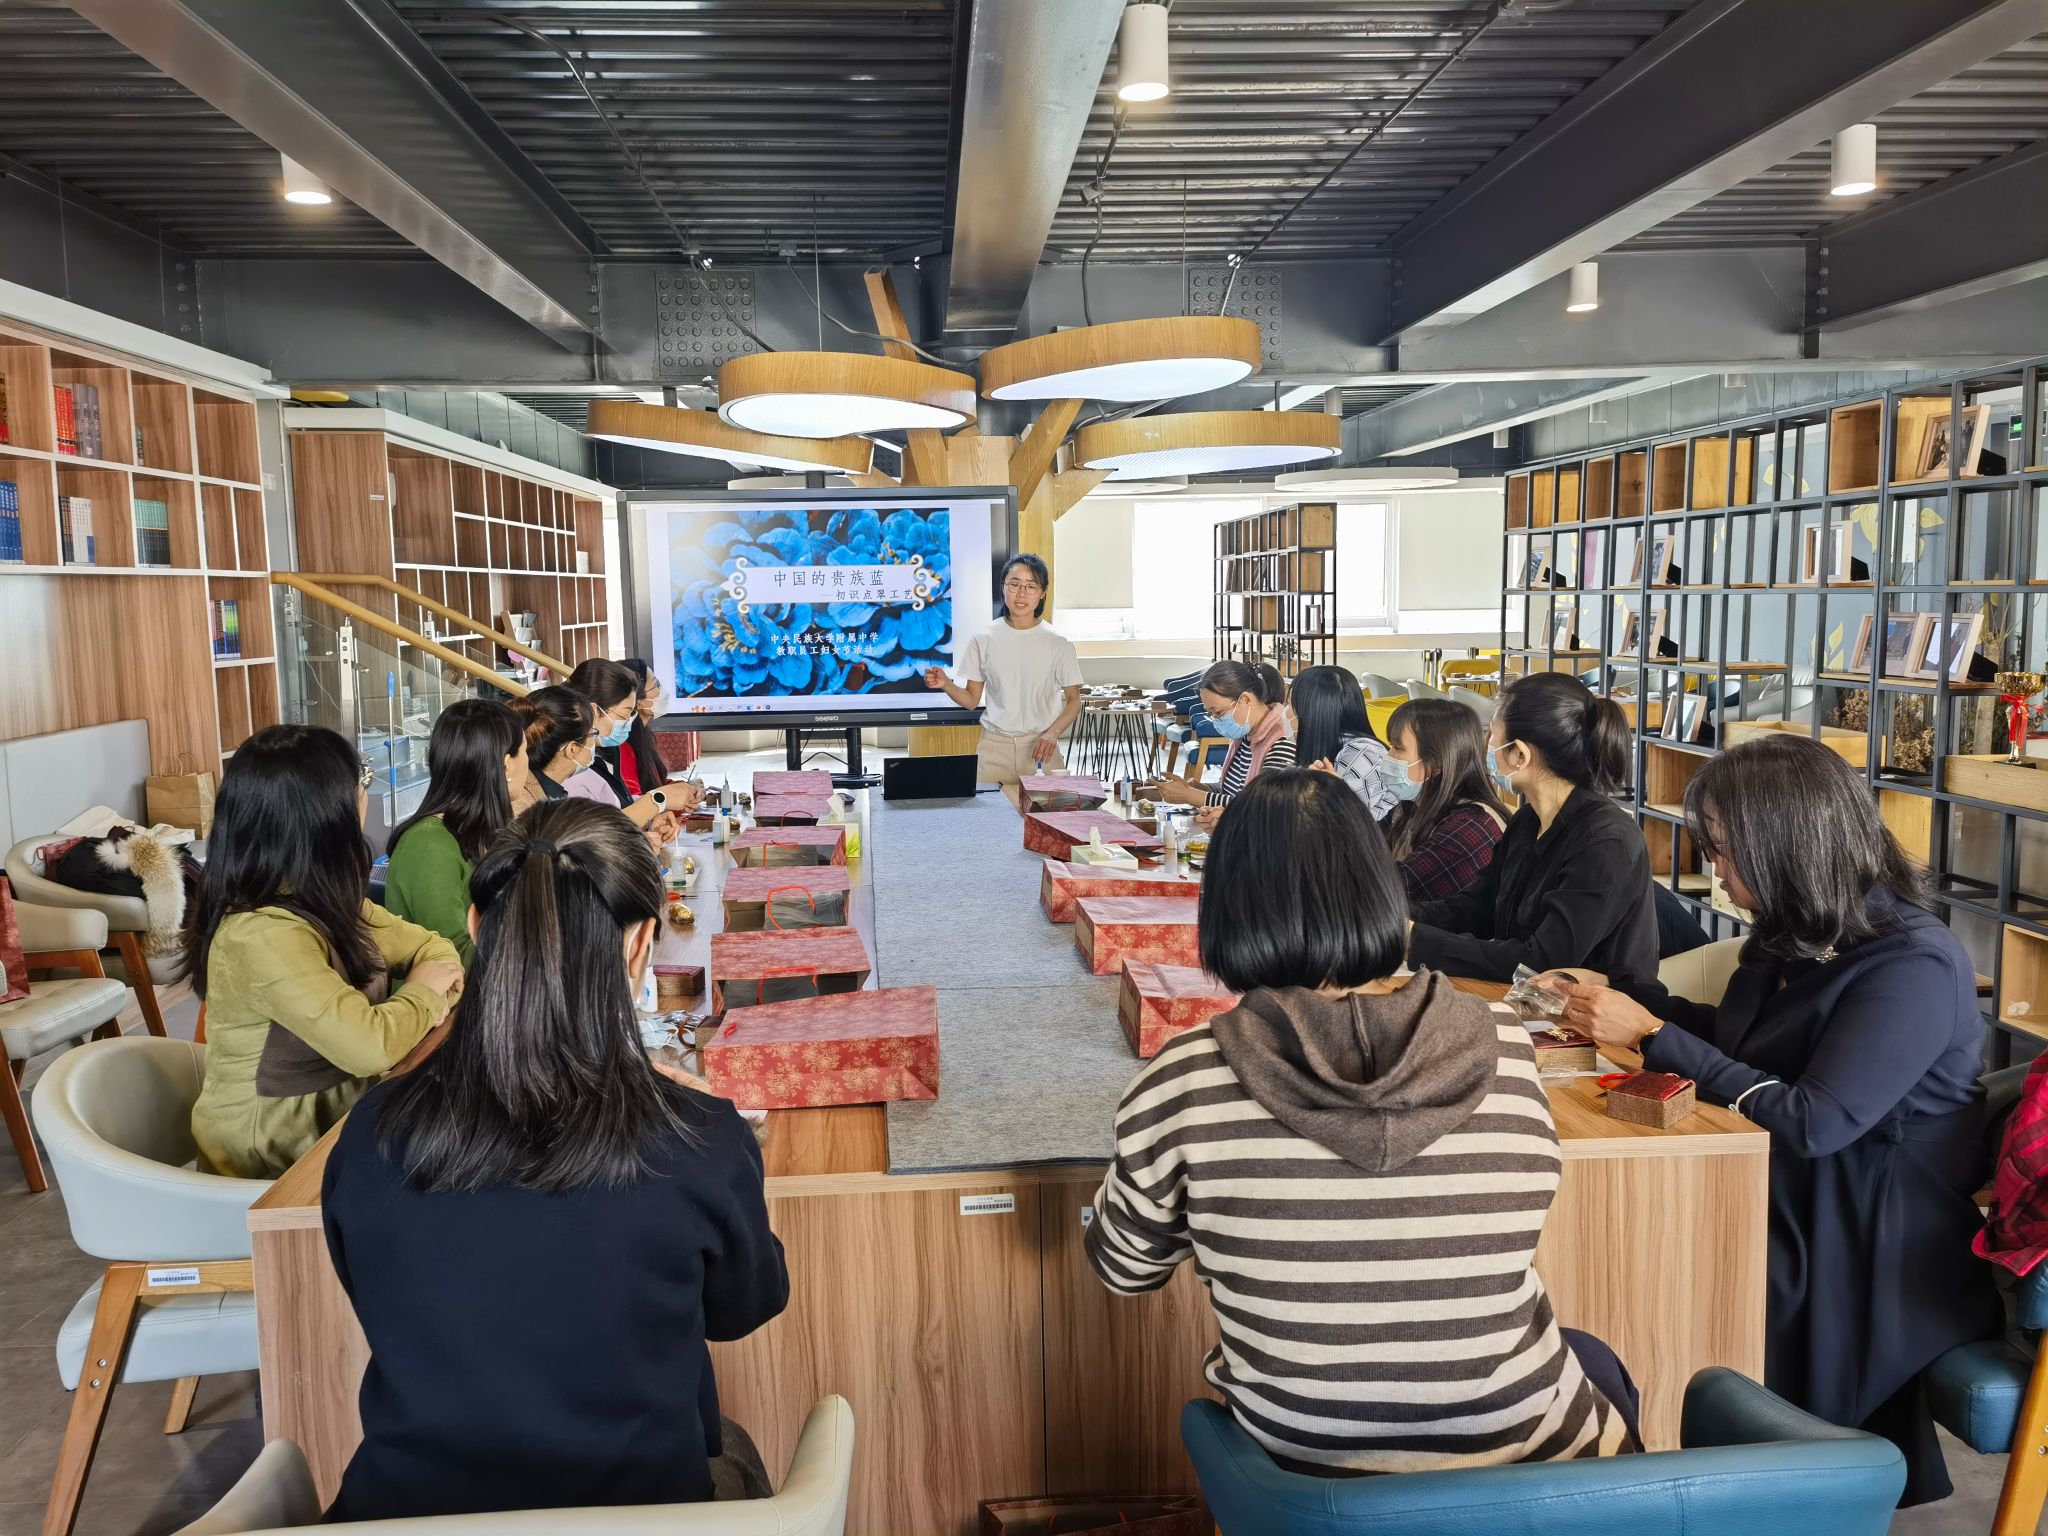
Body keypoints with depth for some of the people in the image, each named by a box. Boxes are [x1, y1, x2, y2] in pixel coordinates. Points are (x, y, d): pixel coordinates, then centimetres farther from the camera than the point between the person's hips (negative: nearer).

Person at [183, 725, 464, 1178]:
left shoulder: (324, 903, 1)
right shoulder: (263, 935, -26)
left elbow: (427, 945, 11)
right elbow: (368, 1046, -31)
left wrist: (443, 976, -11)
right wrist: (424, 991, -13)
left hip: (332, 1115, 7)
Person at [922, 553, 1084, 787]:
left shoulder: (1058, 643, 0)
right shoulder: (984, 640, 3)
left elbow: (1073, 700, 5)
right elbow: (971, 700, 6)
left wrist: (1052, 734, -12)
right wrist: (946, 685, -14)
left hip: (1041, 746, 0)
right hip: (994, 747, 0)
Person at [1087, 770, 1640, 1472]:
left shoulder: (1185, 1081, -21)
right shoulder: (1502, 1047, -17)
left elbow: (1124, 1268, -3)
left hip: (1299, 1464, 1)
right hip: (1517, 1448, -1)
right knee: (1599, 1362, 34)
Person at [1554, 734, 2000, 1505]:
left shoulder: (1912, 966, -20)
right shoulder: (1799, 937, 4)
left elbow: (1813, 1123, -26)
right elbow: (1742, 1043, 19)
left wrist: (1651, 1035, -24)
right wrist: (1628, 998, 8)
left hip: (1874, 1255, -7)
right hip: (1789, 1202, 7)